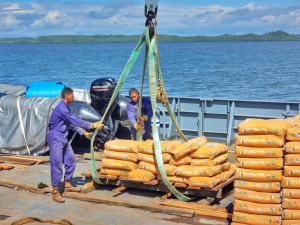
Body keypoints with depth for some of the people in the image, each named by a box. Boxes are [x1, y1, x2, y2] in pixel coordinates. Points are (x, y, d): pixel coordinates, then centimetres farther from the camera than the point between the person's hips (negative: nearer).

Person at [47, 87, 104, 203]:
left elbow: (73, 123, 18)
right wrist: (93, 125, -17)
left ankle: (67, 185, 26)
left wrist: (85, 133, 14)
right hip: (55, 138, -10)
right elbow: (76, 121, -22)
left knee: (71, 160, 13)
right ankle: (55, 192, -3)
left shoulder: (66, 108, 13)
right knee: (57, 164, -8)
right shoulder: (61, 109, -21)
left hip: (63, 139, 10)